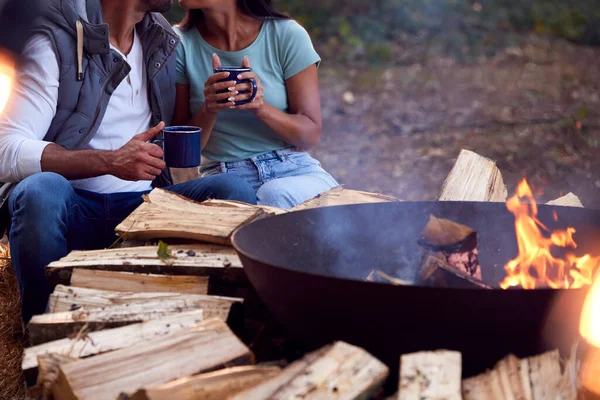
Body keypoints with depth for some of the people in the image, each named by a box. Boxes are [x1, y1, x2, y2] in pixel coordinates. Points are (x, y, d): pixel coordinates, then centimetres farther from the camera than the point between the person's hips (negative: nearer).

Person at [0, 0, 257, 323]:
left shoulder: (164, 41, 11)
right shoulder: (55, 41, -7)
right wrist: (110, 162, -26)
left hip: (142, 206, 4)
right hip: (71, 206, -4)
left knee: (235, 193, -20)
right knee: (42, 190, -37)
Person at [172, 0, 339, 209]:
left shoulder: (287, 35, -4)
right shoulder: (181, 44, 0)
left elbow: (310, 136, -3)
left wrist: (261, 107, -21)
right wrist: (208, 111, -20)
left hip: (293, 171, 0)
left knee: (275, 195, -33)